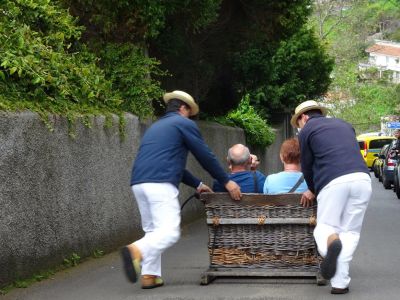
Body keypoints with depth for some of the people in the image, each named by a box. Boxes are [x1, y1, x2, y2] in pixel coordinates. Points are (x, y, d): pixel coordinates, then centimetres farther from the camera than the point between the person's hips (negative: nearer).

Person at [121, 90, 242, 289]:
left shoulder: (155, 127, 31)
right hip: (160, 183, -8)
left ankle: (149, 276, 8)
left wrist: (197, 184, 37)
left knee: (152, 231, 15)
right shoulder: (184, 123, 7)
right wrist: (226, 182, 13)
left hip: (139, 183, 8)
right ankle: (136, 250, -33)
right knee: (170, 232, -12)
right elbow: (205, 156, 5)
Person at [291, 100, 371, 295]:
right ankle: (340, 283, -4)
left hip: (334, 181, -4)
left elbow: (307, 166, 17)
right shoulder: (344, 124, 31)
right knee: (350, 231, 8)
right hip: (362, 178, 4)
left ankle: (331, 242, -28)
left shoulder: (307, 130, 14)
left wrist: (313, 191, 35)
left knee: (325, 226, 8)